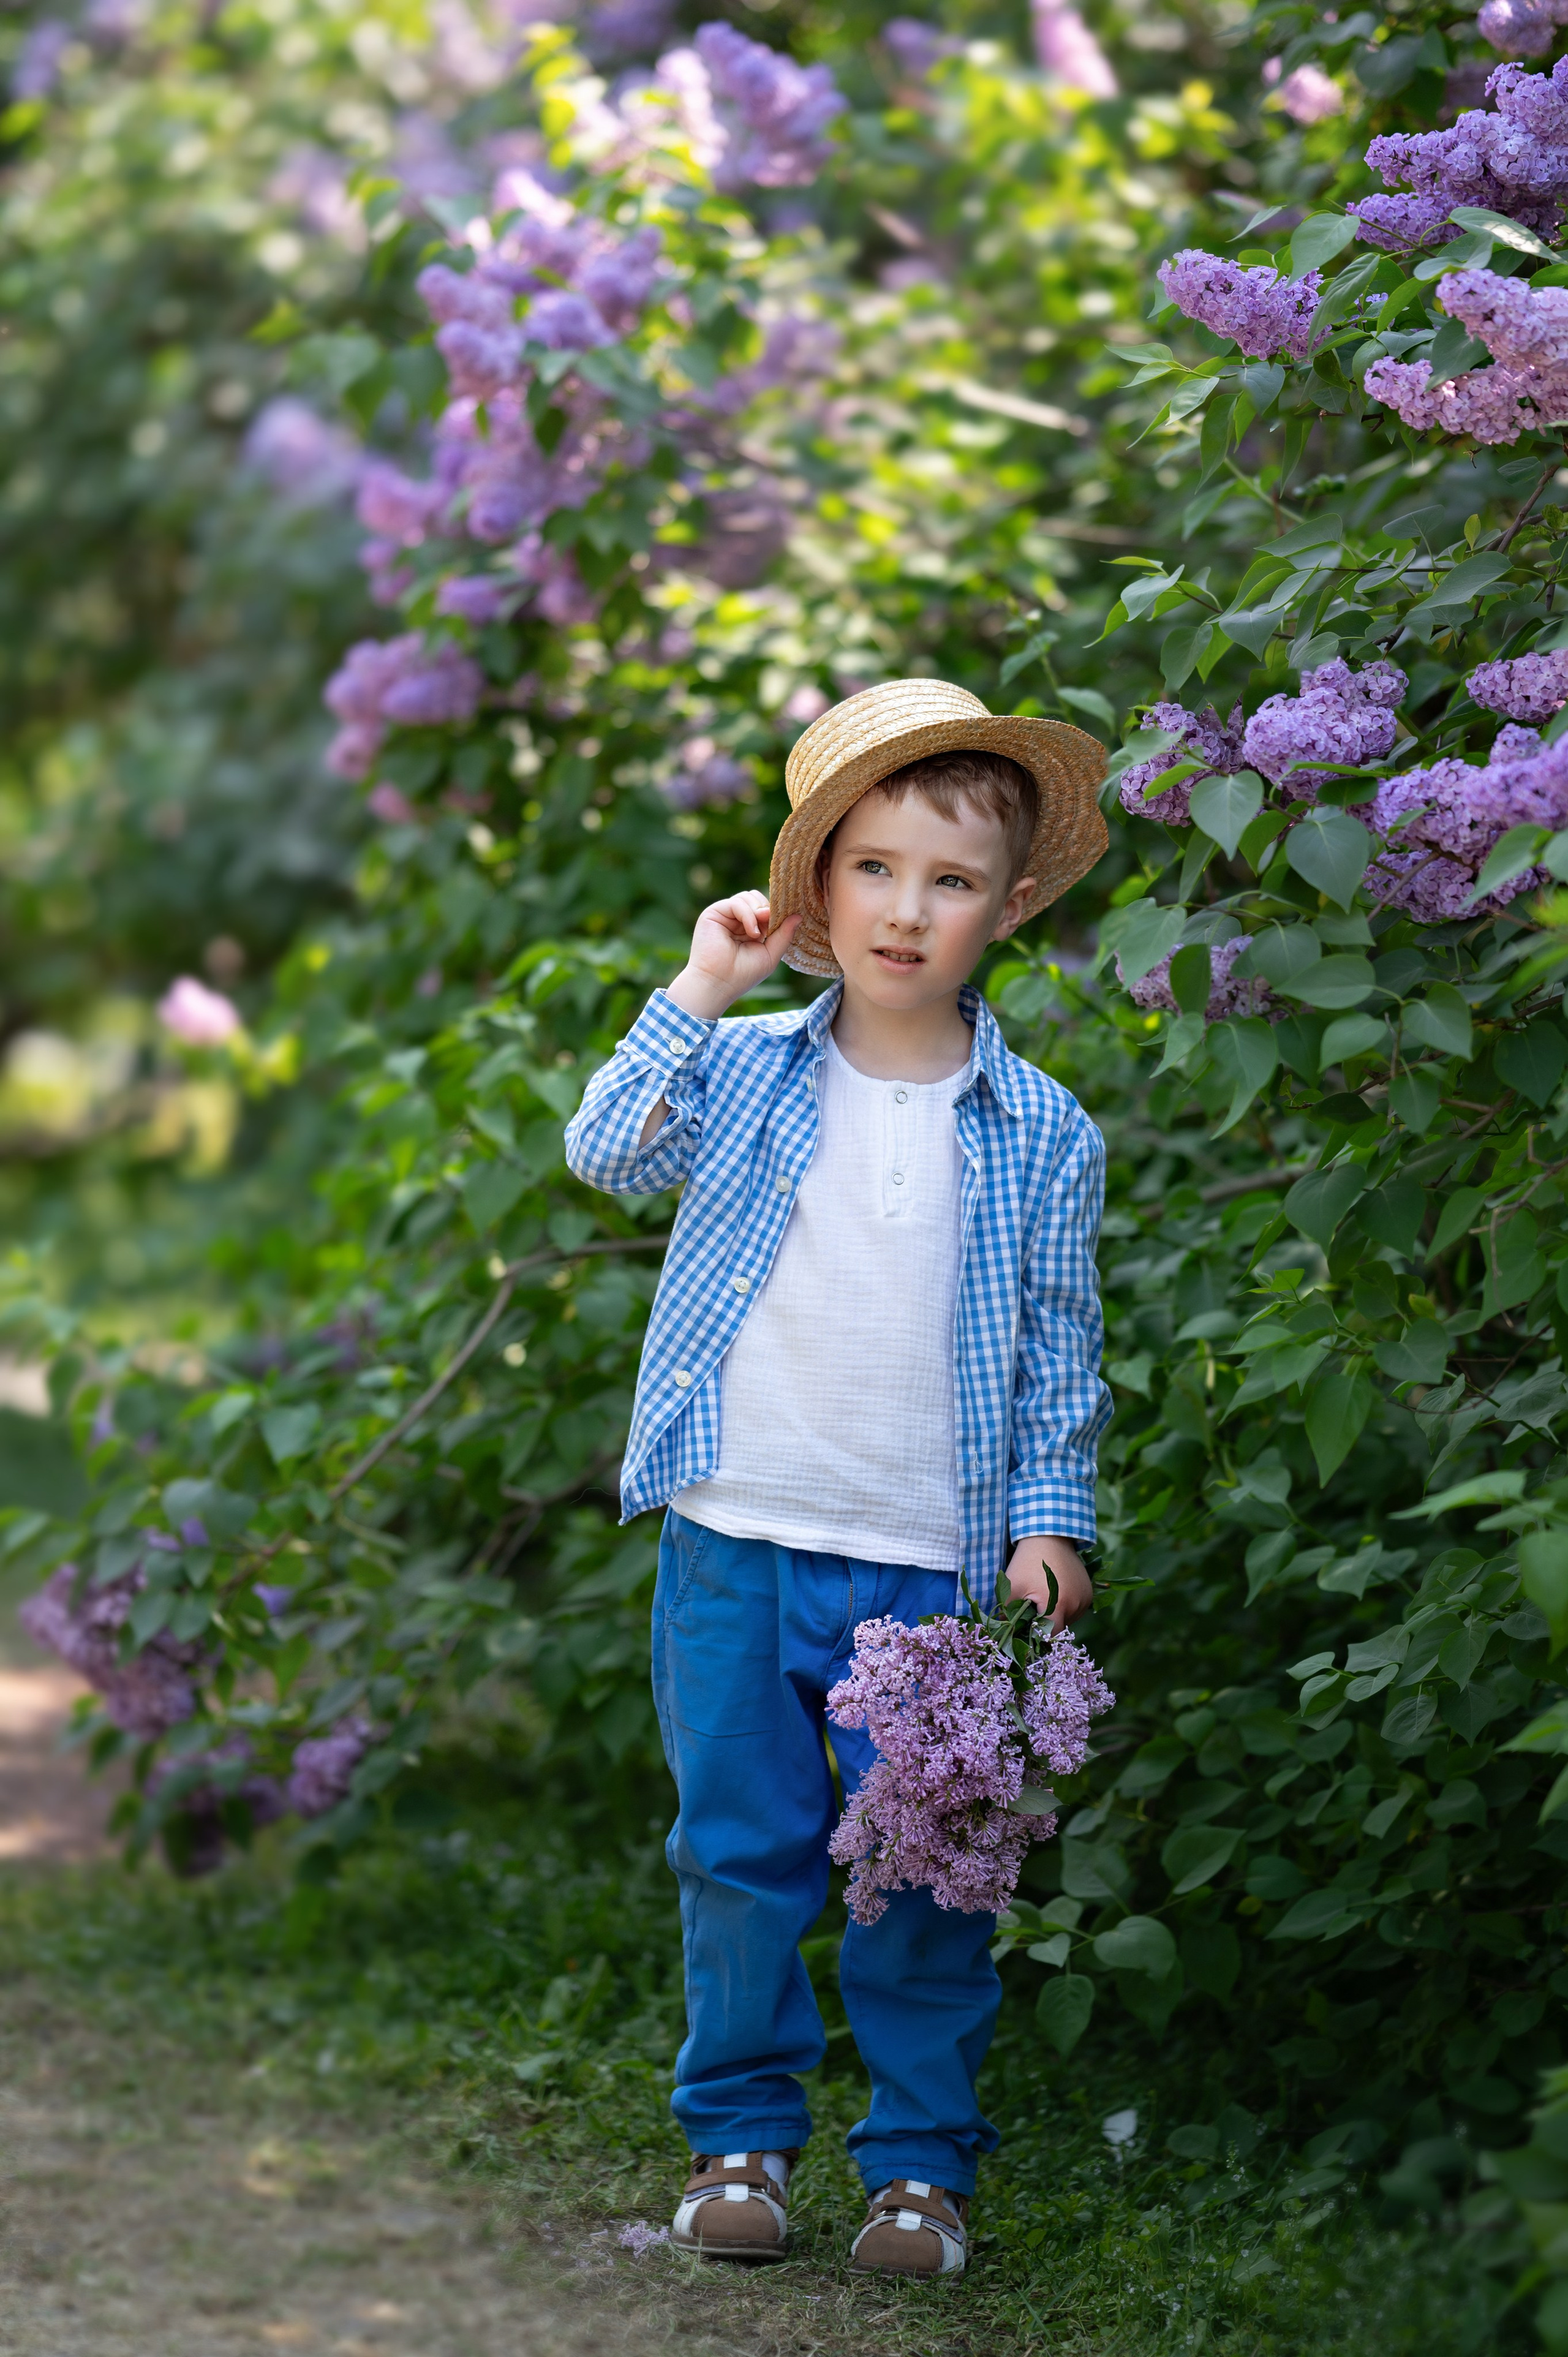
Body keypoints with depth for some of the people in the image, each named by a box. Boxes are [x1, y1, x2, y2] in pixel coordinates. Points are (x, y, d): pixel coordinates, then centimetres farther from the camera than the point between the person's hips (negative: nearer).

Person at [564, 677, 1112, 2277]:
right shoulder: (744, 1074, 2)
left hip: (936, 1569, 0)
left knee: (927, 1876, 4)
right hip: (736, 1545, 1)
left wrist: (1050, 1518, -1)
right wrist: (697, 992, -16)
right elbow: (607, 1152, -14)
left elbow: (1060, 1348, 6)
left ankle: (922, 2162, 16)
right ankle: (740, 2136, 21)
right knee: (742, 1854, 7)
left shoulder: (1039, 1133, 1)